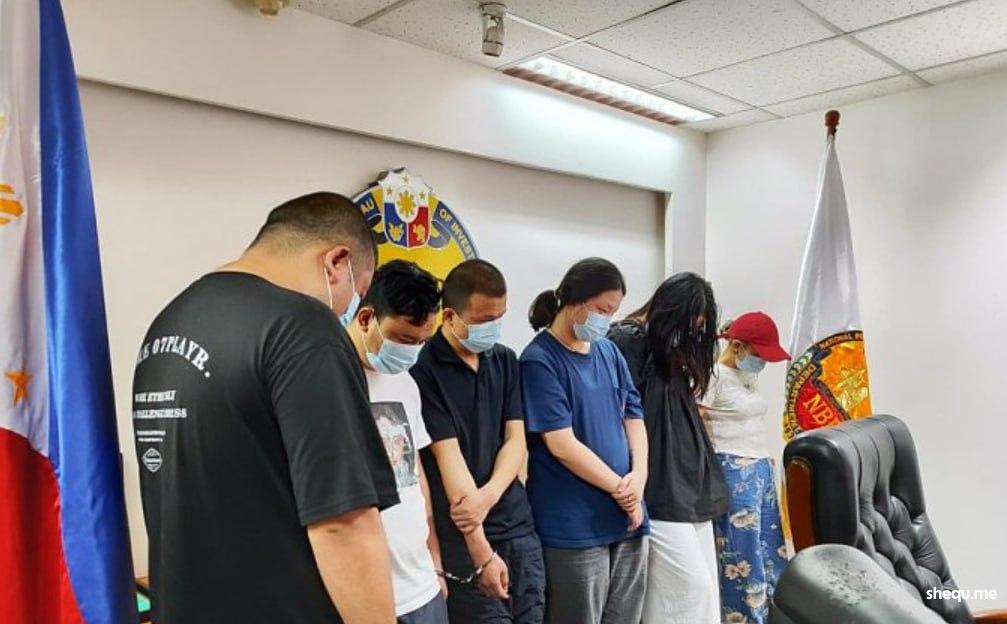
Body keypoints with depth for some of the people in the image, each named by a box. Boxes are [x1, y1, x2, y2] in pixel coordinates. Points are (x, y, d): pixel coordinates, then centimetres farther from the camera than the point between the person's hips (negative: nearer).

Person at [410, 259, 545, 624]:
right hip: (463, 538, -5)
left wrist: (488, 495, -16)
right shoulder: (424, 369, -12)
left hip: (519, 527, 6)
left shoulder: (506, 361, 7)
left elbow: (516, 440, 3)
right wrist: (481, 551, -15)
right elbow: (449, 458, -15)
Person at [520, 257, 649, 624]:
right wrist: (620, 488, -10)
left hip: (627, 518, 7)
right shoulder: (540, 360, -13)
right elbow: (562, 446, -17)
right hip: (575, 525, -6)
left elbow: (633, 416, 10)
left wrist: (638, 477, -7)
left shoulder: (608, 351, 8)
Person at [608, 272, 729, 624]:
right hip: (660, 490, -9)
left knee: (703, 584, 11)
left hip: (690, 486, 9)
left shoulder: (673, 349, 15)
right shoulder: (627, 342, -12)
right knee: (692, 587, -7)